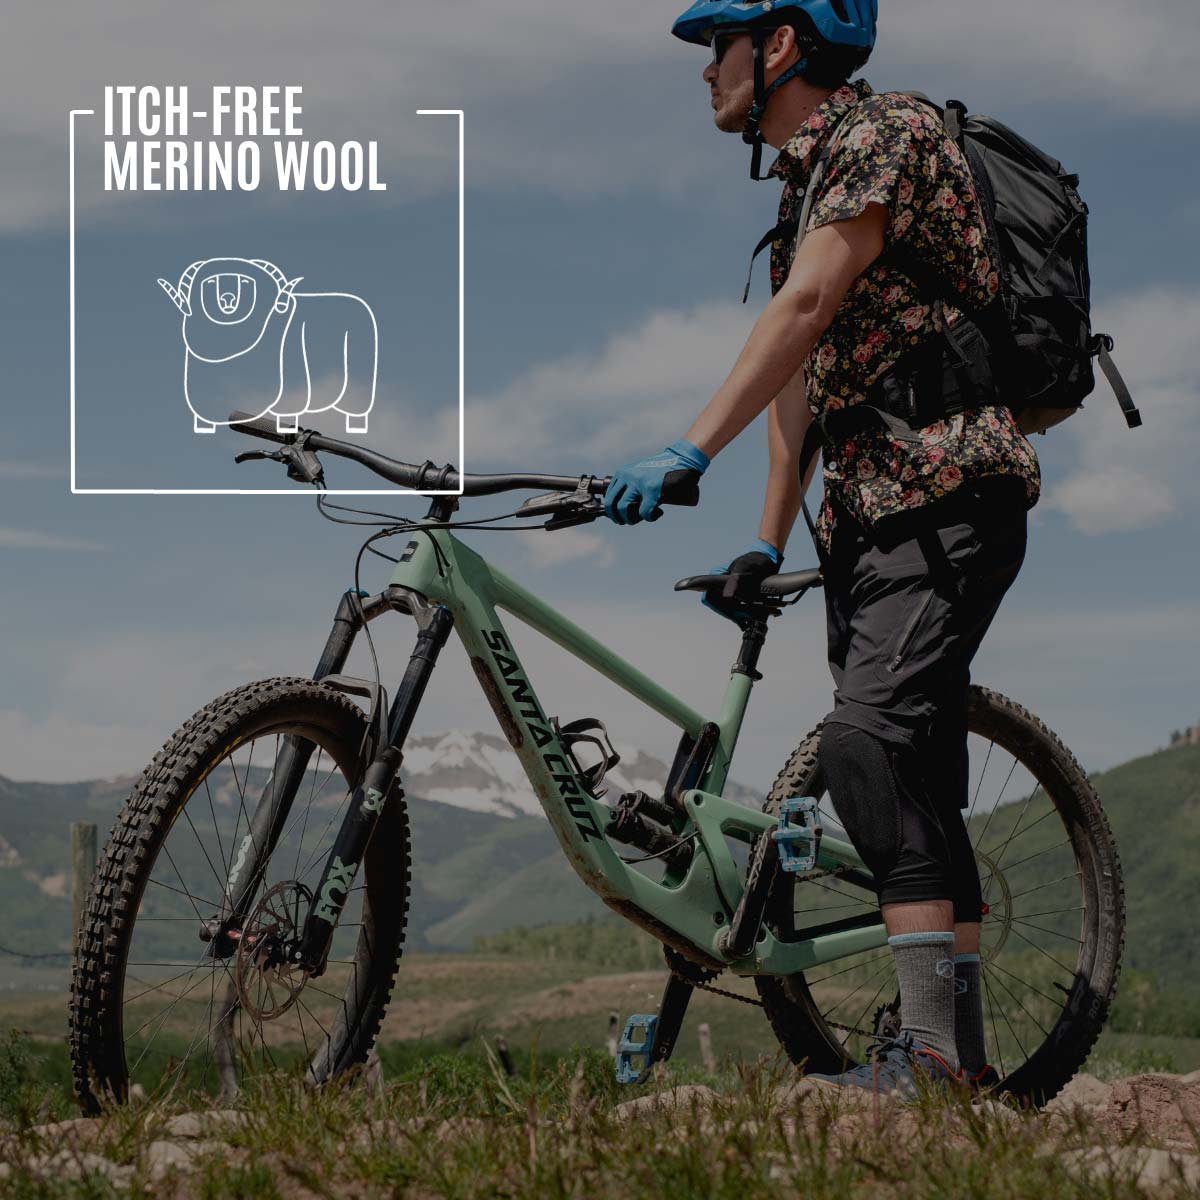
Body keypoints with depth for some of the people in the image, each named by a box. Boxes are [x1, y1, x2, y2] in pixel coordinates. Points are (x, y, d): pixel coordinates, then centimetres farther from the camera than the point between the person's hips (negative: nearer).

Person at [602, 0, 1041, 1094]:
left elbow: (804, 308, -21)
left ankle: (934, 1053, -26)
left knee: (869, 745, -23)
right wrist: (768, 543, 23)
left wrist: (692, 451, -29)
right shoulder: (808, 178, 22)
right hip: (871, 513, 10)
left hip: (947, 492, -10)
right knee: (911, 782, 8)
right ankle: (960, 1059, 13)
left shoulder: (888, 132, -8)